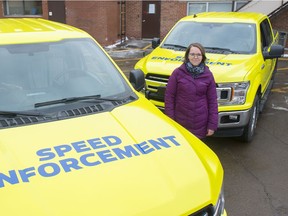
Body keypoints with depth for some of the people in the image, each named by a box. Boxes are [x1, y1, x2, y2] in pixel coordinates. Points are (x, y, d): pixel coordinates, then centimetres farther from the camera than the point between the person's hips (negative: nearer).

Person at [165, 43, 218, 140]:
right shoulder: (178, 73, -3)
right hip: (180, 122, -1)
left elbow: (212, 101, 3)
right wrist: (170, 120, -5)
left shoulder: (208, 75, 1)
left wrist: (212, 124, 0)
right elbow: (169, 96, -1)